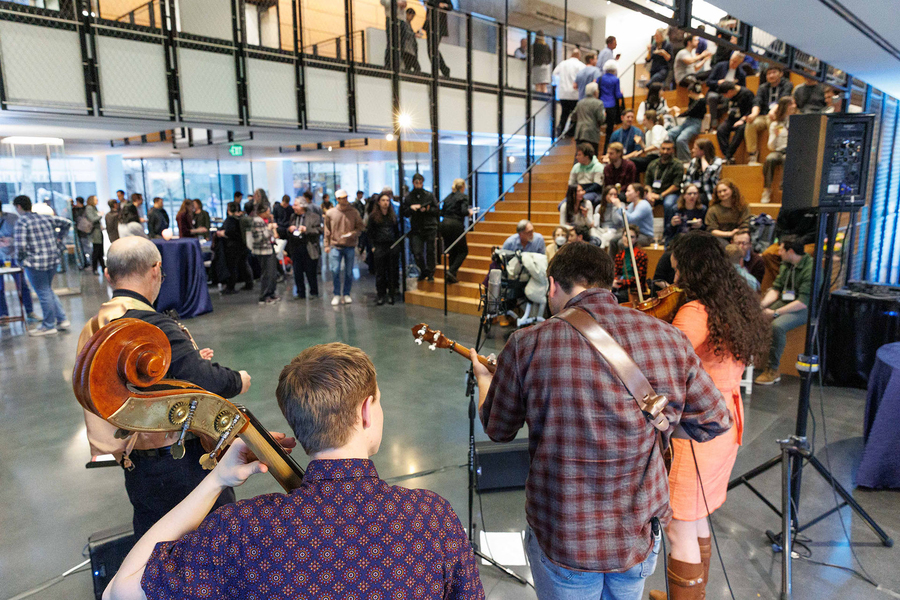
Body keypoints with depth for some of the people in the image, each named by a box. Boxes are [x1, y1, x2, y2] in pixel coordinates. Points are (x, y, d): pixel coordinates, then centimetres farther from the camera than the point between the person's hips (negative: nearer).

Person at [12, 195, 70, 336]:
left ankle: (49, 326, 12)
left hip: (35, 263, -7)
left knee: (43, 293, 2)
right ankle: (62, 320, 19)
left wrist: (20, 259, -2)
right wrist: (59, 239, 19)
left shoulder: (21, 222, -11)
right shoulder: (45, 218, 8)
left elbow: (20, 245, -20)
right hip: (53, 260, 7)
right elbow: (66, 222, 17)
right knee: (48, 290, 21)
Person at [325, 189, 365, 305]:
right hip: (335, 246, 0)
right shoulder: (330, 213, 2)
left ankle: (346, 294, 20)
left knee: (349, 272, 6)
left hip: (350, 246, 1)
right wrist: (327, 245, 5)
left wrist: (353, 233, -15)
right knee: (335, 271, -6)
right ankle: (337, 295, 7)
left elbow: (360, 227, 5)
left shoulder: (354, 212, 1)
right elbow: (327, 230, 8)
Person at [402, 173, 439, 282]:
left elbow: (437, 210, 3)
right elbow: (404, 213, 8)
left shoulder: (429, 195, 5)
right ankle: (423, 272, 16)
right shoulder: (408, 197, 9)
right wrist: (411, 208, -11)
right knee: (417, 252, -7)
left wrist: (427, 210, -14)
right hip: (416, 229, 1)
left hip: (430, 228, -1)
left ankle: (430, 274, 16)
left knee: (430, 251, 2)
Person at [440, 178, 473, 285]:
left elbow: (442, 212, 14)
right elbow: (464, 211, -15)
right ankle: (451, 271, -11)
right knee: (463, 251, 7)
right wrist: (469, 212, 6)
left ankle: (451, 276, 12)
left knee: (452, 251, 15)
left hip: (444, 224, 6)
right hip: (456, 225, -6)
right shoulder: (463, 196, -2)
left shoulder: (448, 197, 15)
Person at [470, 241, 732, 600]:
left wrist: (483, 378, 19)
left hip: (562, 540, -2)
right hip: (641, 534, 3)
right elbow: (716, 422, 0)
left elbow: (497, 429, -2)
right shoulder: (668, 338, -12)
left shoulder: (527, 345, -18)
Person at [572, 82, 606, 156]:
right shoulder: (598, 103, -4)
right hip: (591, 135, -5)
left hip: (579, 133, 5)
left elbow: (573, 117, 16)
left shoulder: (580, 102, 13)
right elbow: (601, 119, -9)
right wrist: (604, 114, 11)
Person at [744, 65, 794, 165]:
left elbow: (783, 100, -10)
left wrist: (774, 110, -32)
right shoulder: (763, 87, 20)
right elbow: (757, 102, 3)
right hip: (763, 117, 3)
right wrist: (754, 113, -22)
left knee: (771, 121, -39)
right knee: (751, 125, -30)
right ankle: (752, 156, -26)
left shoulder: (787, 85, 10)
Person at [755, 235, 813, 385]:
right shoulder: (786, 264, 8)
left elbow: (804, 302, -23)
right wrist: (762, 304, -10)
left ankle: (773, 370, -20)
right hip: (784, 301, 8)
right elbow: (776, 288, 9)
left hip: (804, 309, -8)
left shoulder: (811, 268, -19)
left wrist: (776, 313, -23)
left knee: (777, 325, -33)